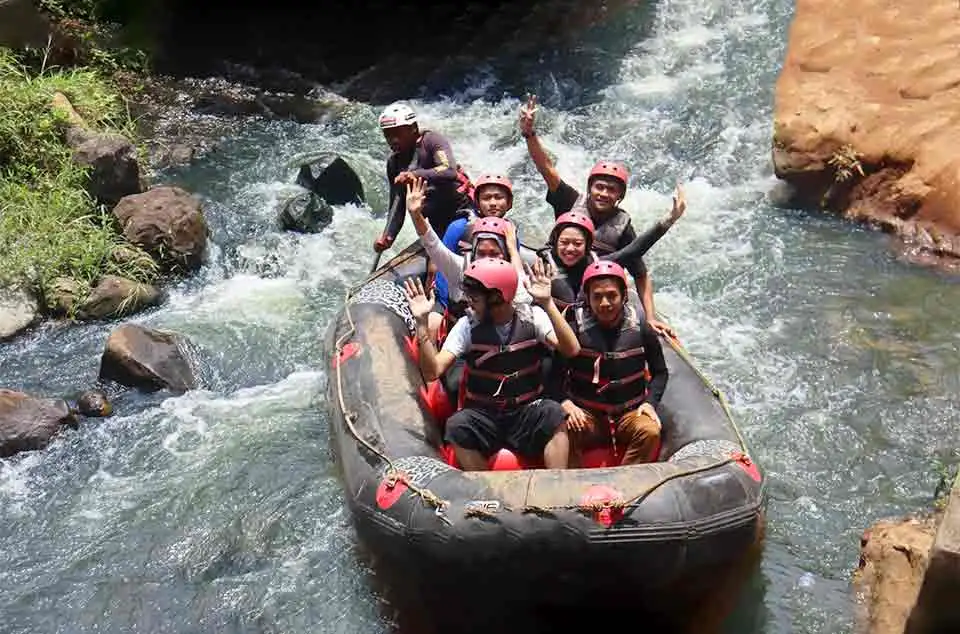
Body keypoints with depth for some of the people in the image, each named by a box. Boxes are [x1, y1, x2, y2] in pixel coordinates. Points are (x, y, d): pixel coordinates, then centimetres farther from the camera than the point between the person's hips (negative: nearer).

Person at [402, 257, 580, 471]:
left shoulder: (532, 317, -3)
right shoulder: (467, 325, -2)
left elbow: (571, 350, -19)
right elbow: (432, 372, -10)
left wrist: (547, 303, -28)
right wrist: (422, 322, -20)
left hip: (527, 413, 0)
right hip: (483, 415, 1)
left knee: (553, 413, -31)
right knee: (457, 426, -30)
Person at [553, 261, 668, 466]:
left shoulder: (641, 329, 1)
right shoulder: (575, 330, -3)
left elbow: (660, 372, 13)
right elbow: (556, 374, 2)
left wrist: (650, 402, -3)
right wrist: (565, 402, -16)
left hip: (629, 413, 1)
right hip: (586, 413, -1)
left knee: (650, 432, -31)